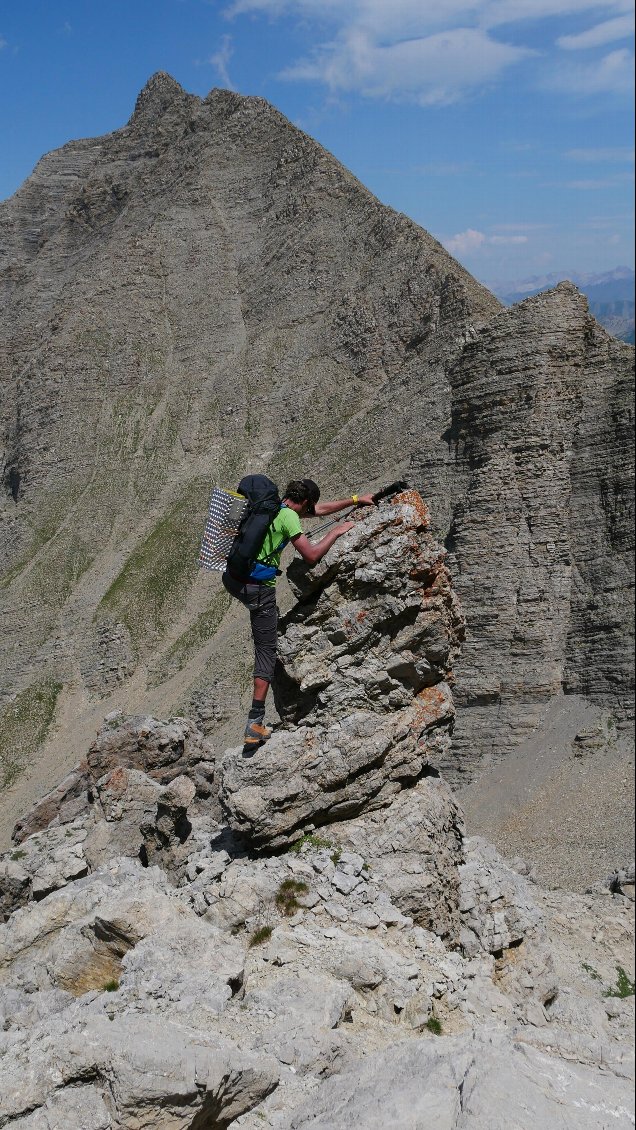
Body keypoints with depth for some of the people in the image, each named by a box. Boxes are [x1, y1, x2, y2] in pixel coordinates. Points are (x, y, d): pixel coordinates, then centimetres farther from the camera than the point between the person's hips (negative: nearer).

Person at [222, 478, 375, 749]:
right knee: (266, 651, 0)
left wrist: (355, 499, 30)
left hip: (232, 577, 8)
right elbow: (311, 555, -14)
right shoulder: (288, 516, -11)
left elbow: (319, 509, 25)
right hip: (257, 586, -8)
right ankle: (255, 724, -3)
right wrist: (336, 532, 0)